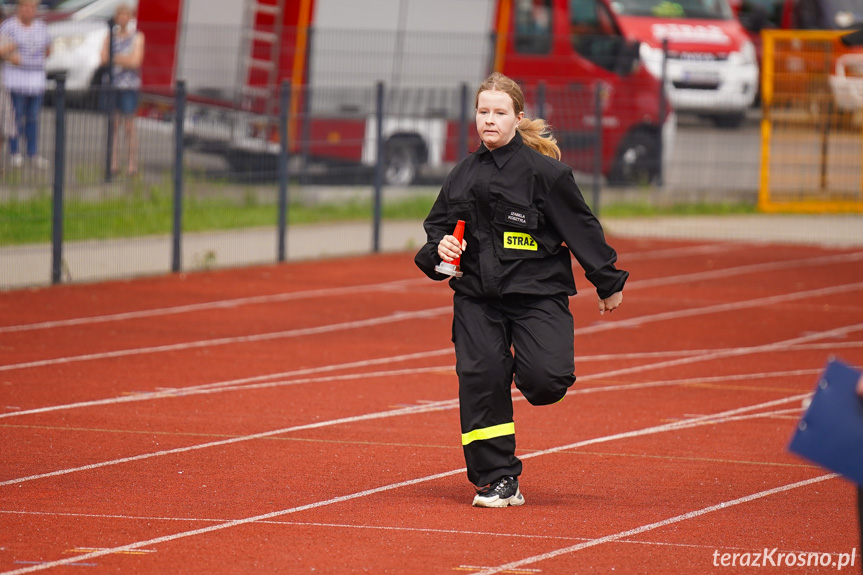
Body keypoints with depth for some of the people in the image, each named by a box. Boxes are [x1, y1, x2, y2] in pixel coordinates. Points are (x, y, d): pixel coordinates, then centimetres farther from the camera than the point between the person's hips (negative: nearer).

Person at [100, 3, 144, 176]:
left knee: (129, 127, -4)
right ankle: (113, 164, 6)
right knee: (113, 126, 3)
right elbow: (104, 59, -1)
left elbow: (135, 61, -11)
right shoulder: (110, 36, 10)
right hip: (112, 84, 4)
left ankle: (132, 165, 1)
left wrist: (114, 58, -7)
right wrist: (125, 59, -11)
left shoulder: (137, 37, -2)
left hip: (130, 85, -4)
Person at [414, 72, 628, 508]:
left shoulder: (544, 170, -7)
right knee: (480, 378, -9)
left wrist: (608, 283, 4)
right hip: (477, 295, 4)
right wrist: (440, 246, -3)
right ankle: (497, 480, 0)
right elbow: (438, 222, 21)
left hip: (536, 291, -4)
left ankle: (528, 372, 22)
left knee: (547, 379, -18)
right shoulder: (465, 174, 8)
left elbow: (580, 228, -1)